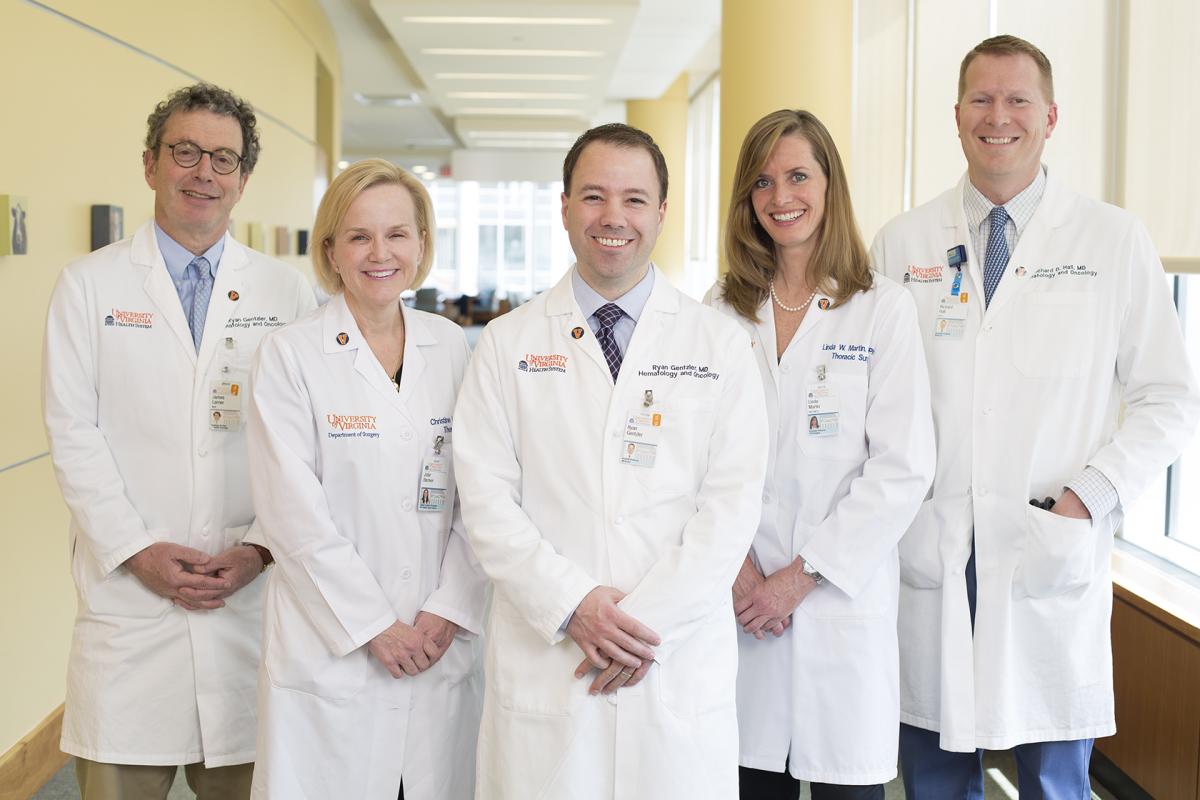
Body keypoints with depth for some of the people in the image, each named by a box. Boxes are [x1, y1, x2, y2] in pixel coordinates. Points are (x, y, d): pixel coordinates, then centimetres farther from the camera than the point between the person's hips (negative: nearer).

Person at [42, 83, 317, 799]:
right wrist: (138, 551, -9)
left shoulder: (287, 291, 6)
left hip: (251, 595, 1)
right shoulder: (89, 285, 5)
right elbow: (74, 435, -1)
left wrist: (261, 546, -7)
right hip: (129, 593, 0)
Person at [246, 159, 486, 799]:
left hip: (440, 648, 3)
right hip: (329, 653, -3)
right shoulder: (290, 354, -4)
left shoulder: (451, 347, 6)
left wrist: (449, 610, -6)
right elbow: (293, 511, -9)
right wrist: (374, 626, -11)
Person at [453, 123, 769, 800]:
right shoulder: (507, 343, 6)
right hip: (543, 663, 0)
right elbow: (488, 498, 0)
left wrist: (647, 619, -11)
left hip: (682, 668, 0)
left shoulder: (720, 344, 4)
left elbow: (733, 503, -2)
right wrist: (572, 606, -12)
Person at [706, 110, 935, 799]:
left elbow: (903, 470, -8)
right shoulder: (723, 310, 7)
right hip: (742, 602, 2)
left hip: (843, 598, -2)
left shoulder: (884, 309, -2)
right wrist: (735, 564, -8)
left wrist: (803, 575, -11)